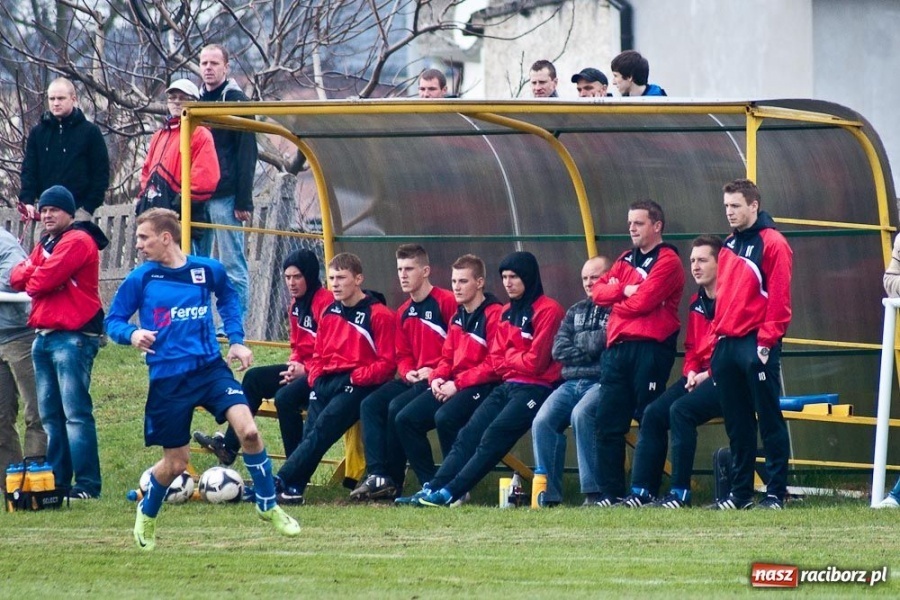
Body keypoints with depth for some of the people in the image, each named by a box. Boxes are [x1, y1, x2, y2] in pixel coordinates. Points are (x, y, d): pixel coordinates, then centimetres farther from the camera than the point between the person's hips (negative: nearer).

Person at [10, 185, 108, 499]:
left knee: (76, 413, -12)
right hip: (44, 337, 9)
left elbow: (44, 279, -17)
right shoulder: (45, 244, 20)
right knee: (50, 415, 9)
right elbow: (17, 278, 11)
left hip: (73, 337, -9)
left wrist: (32, 278, 4)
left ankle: (87, 484, -14)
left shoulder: (78, 241, -8)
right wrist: (35, 273, -9)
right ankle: (57, 481, 13)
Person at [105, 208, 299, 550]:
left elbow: (228, 298, 22)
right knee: (176, 463, 4)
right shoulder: (140, 279, -5)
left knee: (248, 431, -19)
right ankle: (146, 514, 35)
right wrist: (132, 334, -21)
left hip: (210, 368, 1)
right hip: (168, 378, -1)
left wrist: (236, 339, 12)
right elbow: (113, 321, 1)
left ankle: (268, 506, 1)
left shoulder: (207, 271, 1)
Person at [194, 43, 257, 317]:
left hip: (224, 197, -7)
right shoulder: (196, 100, 18)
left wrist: (244, 201, -14)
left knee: (233, 266, -5)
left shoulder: (235, 100, -1)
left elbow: (247, 154, -7)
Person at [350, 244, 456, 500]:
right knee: (370, 404, -13)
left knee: (397, 407, -27)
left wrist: (435, 371, -20)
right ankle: (377, 474, -20)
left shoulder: (446, 302, -8)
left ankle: (393, 481, -16)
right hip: (413, 379, 8)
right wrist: (408, 372, -3)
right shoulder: (404, 312, 16)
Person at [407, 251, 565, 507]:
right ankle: (433, 488, -18)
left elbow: (536, 361, -13)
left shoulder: (547, 310, -8)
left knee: (494, 435, -23)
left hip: (536, 387, -8)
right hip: (508, 386, 8)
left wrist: (509, 359, 2)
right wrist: (516, 361, -5)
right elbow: (497, 359, 14)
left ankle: (451, 492, -30)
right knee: (469, 434, -8)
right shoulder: (507, 313, 17)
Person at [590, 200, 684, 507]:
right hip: (618, 348, 8)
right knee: (608, 422, 3)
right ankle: (610, 493, 4)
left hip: (650, 348, -8)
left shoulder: (667, 261, -4)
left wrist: (615, 303, 3)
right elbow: (598, 291, 11)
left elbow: (643, 302, -14)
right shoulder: (627, 260, 21)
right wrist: (623, 290, -7)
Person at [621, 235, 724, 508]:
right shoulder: (696, 303, 17)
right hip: (699, 377, 8)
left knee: (681, 410, -28)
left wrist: (708, 373, -18)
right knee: (653, 412, -8)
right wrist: (691, 371, 0)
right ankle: (641, 492, -8)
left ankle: (680, 493, -25)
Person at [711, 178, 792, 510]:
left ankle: (776, 492, -3)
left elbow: (779, 297, -11)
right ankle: (740, 492, 14)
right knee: (737, 423, 10)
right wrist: (717, 336, 13)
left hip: (757, 345, -8)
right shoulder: (729, 247, 18)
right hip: (727, 344, 8)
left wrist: (767, 340, -16)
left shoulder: (772, 243, -6)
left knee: (769, 419, -4)